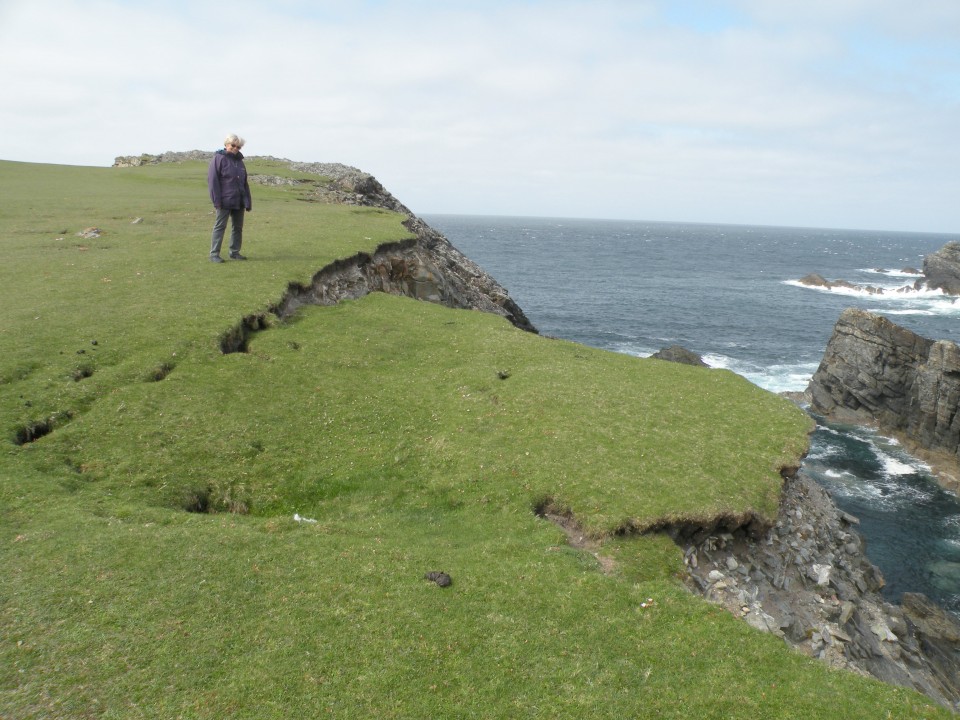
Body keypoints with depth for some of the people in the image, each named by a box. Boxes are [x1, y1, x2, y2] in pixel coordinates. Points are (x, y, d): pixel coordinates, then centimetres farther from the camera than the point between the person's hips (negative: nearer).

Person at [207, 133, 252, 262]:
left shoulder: (239, 160, 16)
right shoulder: (219, 158, -5)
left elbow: (245, 183, 19)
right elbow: (212, 179, -11)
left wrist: (248, 201, 12)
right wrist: (217, 200, -17)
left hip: (239, 201, 7)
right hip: (225, 201, -7)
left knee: (238, 227, 10)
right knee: (220, 226, -4)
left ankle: (235, 252, 20)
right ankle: (214, 254, -1)